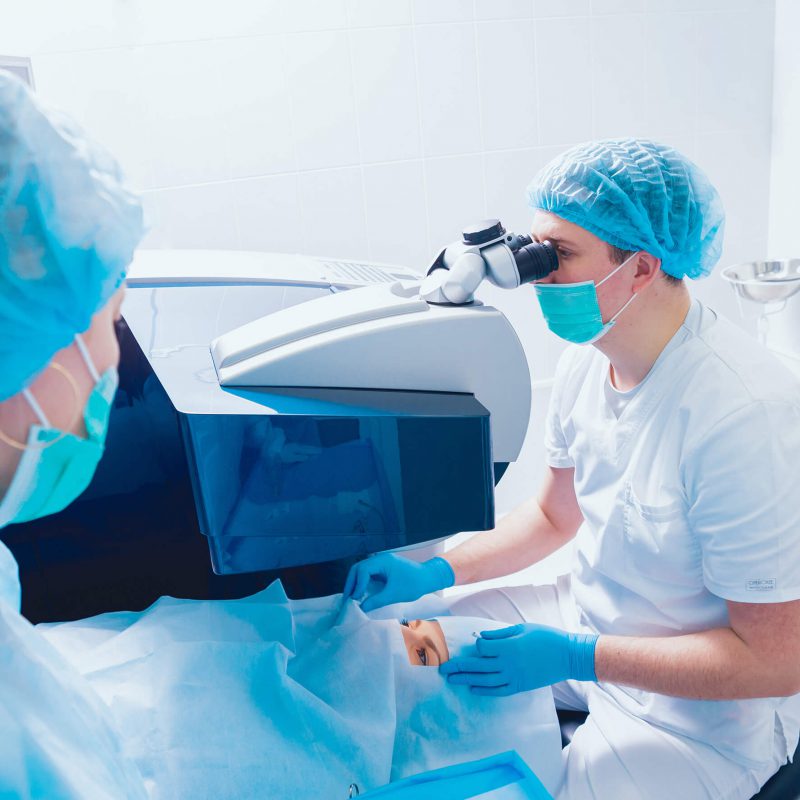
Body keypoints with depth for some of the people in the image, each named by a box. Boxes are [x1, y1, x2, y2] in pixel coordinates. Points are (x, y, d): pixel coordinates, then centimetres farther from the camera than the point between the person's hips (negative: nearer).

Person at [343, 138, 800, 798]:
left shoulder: (740, 414, -32)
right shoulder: (588, 358, -7)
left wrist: (576, 657, -26)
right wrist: (434, 573, -4)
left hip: (703, 712, -6)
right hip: (589, 618, 7)